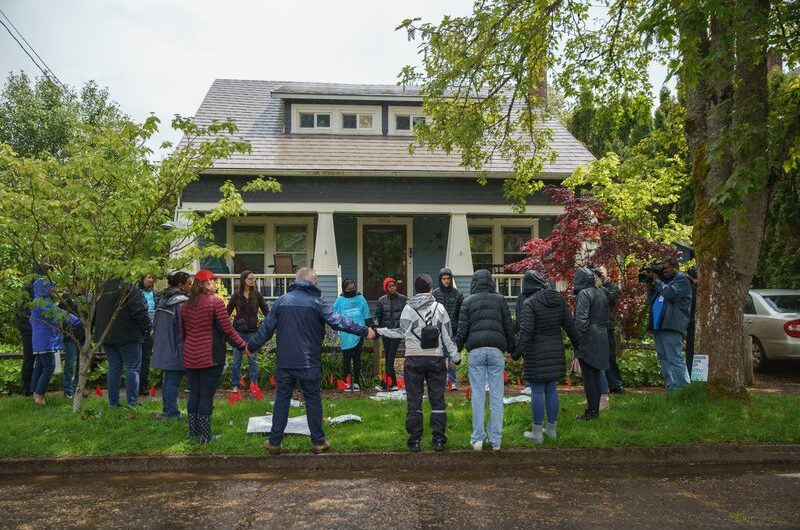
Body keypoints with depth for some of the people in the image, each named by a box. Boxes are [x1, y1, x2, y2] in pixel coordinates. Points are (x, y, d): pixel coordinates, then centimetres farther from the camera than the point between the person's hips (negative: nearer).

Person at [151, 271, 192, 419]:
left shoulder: (163, 300, 11)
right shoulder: (182, 302, -16)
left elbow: (155, 325, 18)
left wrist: (158, 344, 26)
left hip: (164, 349, 8)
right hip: (176, 349, -8)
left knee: (168, 380, 16)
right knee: (174, 381, -2)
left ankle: (167, 410, 23)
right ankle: (171, 412, 3)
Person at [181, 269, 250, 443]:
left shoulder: (186, 305, 8)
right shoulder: (215, 302, -11)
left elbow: (182, 333, 16)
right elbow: (228, 330, -13)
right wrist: (243, 346, -4)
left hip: (190, 357, 6)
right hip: (211, 357, -6)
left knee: (194, 394, 14)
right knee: (207, 396, 0)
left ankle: (193, 432, 21)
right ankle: (205, 435, 5)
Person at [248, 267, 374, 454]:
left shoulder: (281, 301, 3)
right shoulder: (316, 301, -7)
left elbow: (266, 328, 6)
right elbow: (338, 321, -12)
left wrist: (252, 346, 19)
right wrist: (364, 331, -6)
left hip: (285, 362, 3)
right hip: (309, 363, -3)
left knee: (282, 399, 10)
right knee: (313, 400, 8)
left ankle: (274, 442, 14)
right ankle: (318, 442, 15)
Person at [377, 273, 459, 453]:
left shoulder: (409, 308, -3)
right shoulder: (439, 308, 2)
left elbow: (402, 332, -8)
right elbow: (448, 336, 4)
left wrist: (380, 331, 3)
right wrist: (455, 356, 14)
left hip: (414, 359, -1)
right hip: (436, 358, 1)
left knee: (414, 400, 5)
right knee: (437, 399, 8)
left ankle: (414, 440, 8)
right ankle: (438, 439, 9)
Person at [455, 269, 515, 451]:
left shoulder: (468, 301, 7)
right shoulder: (500, 300, 9)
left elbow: (462, 329, 3)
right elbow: (509, 327, 9)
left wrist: (457, 351, 11)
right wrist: (512, 349, 18)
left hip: (476, 351, 0)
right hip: (496, 349, 1)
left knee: (478, 394, 3)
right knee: (496, 394, 5)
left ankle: (477, 439, 5)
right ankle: (495, 439, 8)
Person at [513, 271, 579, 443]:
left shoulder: (529, 303, -14)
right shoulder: (558, 300, 4)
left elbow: (526, 331, -20)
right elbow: (569, 325, 8)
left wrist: (518, 352, -16)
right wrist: (578, 345, 19)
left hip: (536, 354, -6)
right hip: (555, 350, 6)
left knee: (537, 391, 1)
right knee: (551, 389, 14)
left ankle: (537, 432, 9)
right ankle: (551, 429, 23)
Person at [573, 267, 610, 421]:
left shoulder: (584, 294, -11)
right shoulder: (601, 294, 15)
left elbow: (581, 320, -18)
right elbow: (606, 318, 18)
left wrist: (577, 341, -15)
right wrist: (603, 333, 20)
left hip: (588, 339, -8)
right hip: (601, 339, 8)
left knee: (588, 376, -3)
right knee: (596, 375, 13)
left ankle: (591, 412, 1)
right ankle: (595, 410, 19)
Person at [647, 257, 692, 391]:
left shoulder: (682, 280, 1)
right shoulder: (664, 281, 24)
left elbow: (670, 293, -16)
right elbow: (651, 299, 23)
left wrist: (657, 281, -2)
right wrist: (651, 284, 9)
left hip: (671, 326, -9)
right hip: (658, 327, 9)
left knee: (675, 360, -13)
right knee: (664, 360, 9)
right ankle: (671, 389, 14)